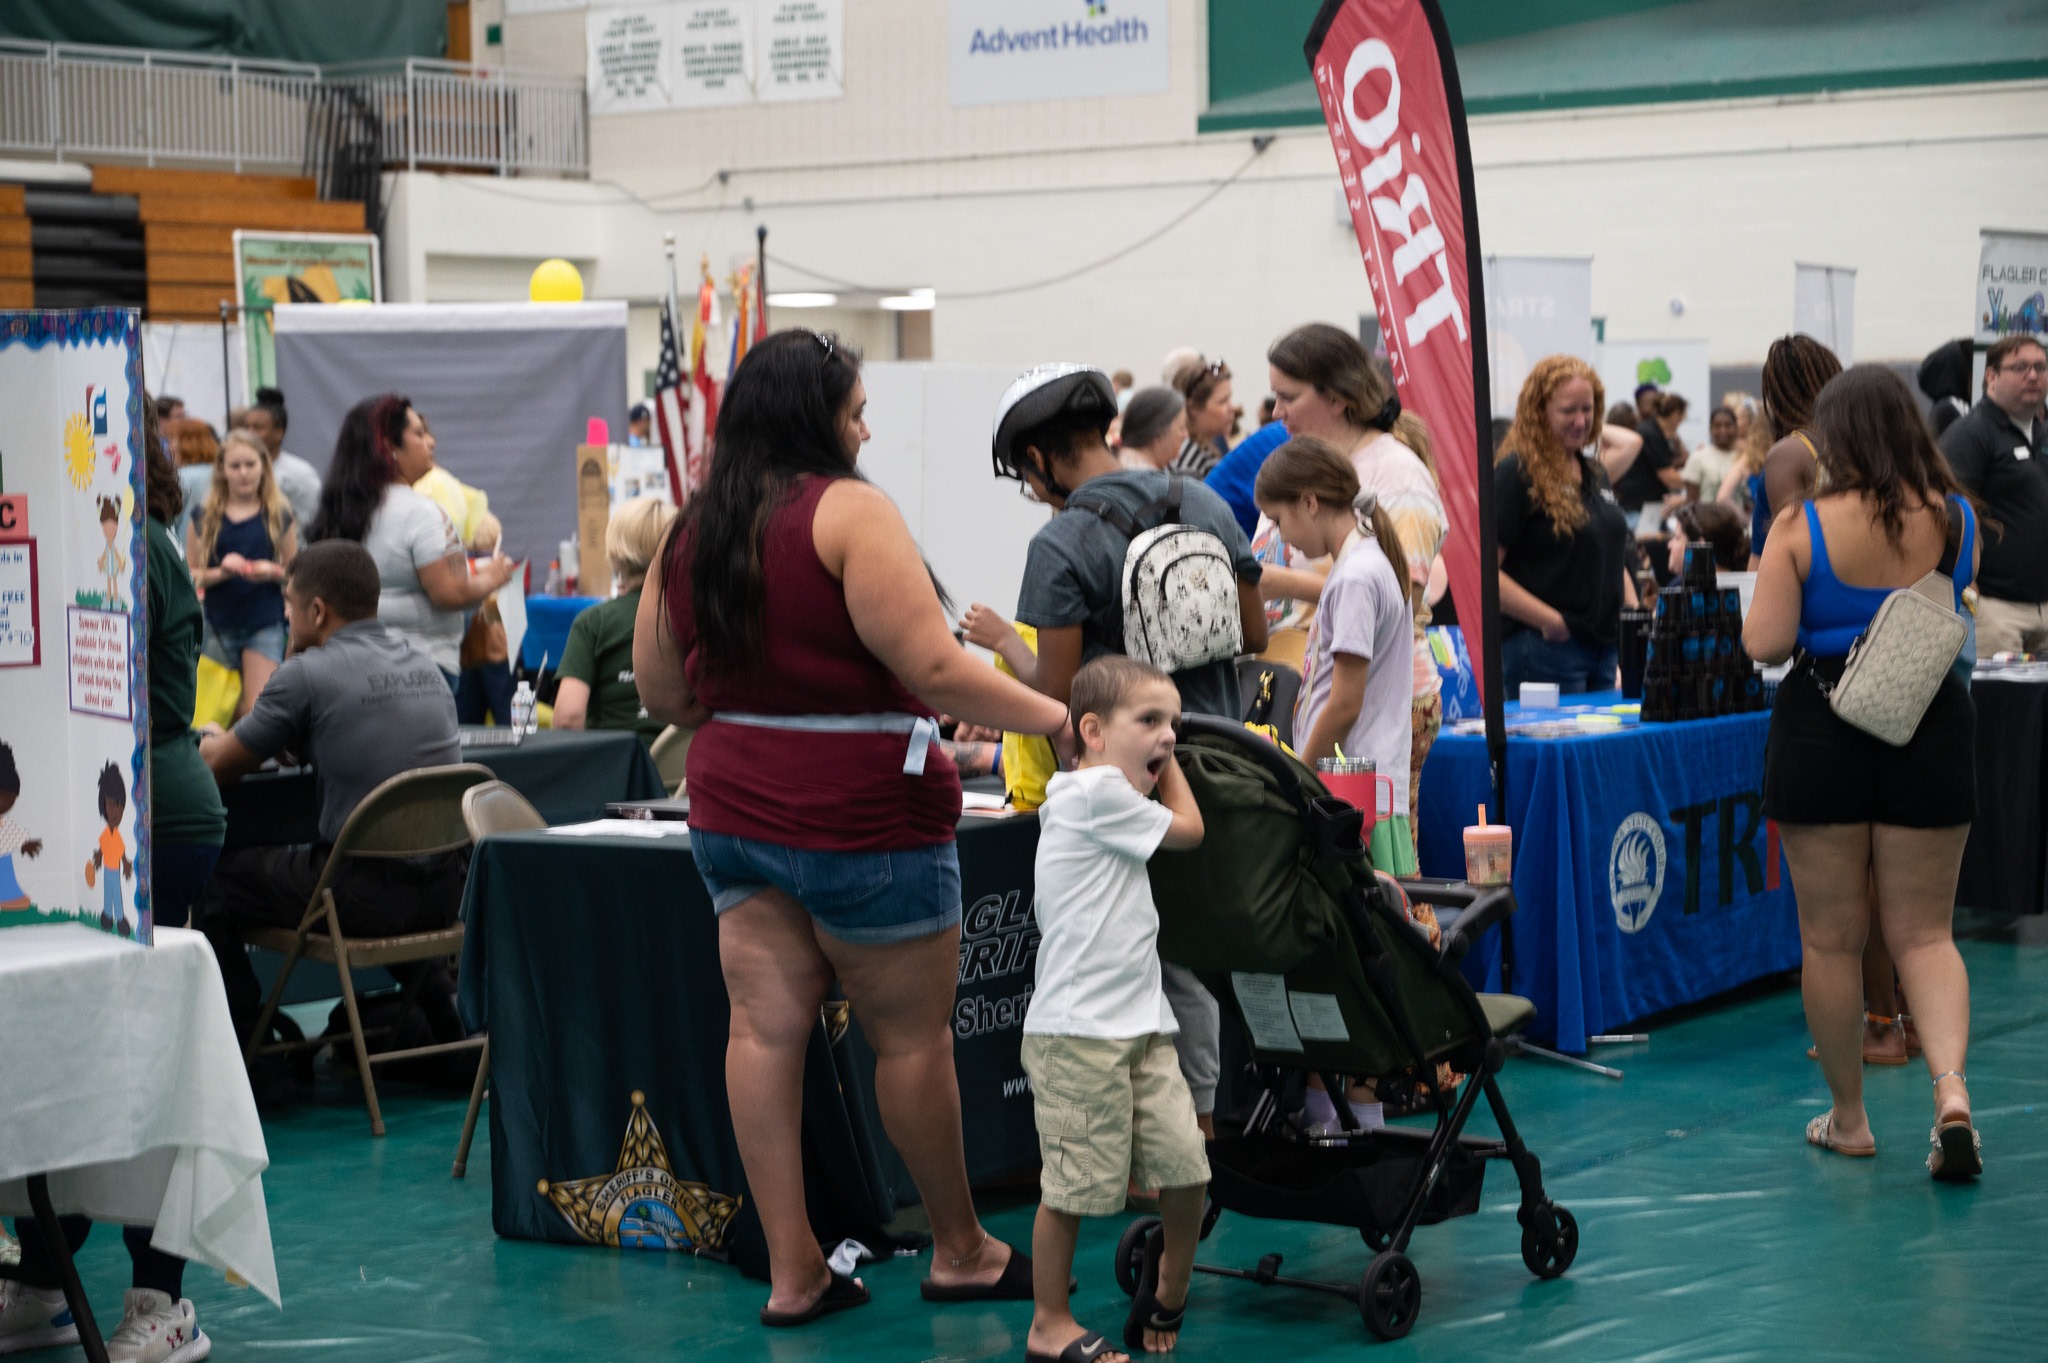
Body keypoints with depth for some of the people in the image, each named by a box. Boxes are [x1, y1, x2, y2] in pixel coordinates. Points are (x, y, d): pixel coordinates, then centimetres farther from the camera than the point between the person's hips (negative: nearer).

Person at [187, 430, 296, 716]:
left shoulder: (279, 517, 4)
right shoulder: (204, 518, 4)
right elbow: (190, 574, 3)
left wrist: (272, 572, -11)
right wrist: (221, 572, -14)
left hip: (265, 625, -2)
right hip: (219, 625, 2)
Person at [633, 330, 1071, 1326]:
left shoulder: (691, 533, 9)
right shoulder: (848, 510, -12)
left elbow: (660, 693, 16)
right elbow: (933, 667, -18)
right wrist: (1055, 718, -11)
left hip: (735, 810, 7)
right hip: (862, 817, -7)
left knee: (765, 1027, 5)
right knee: (913, 1034, 6)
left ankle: (791, 1269, 7)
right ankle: (960, 1252, 19)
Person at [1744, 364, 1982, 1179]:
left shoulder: (1802, 528, -12)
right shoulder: (1955, 520, -2)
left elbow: (1766, 644, -13)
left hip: (1821, 733, -2)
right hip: (1932, 731, 2)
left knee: (1830, 938, 10)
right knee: (1924, 932, 10)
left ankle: (1848, 1119, 18)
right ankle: (1951, 1087, -13)